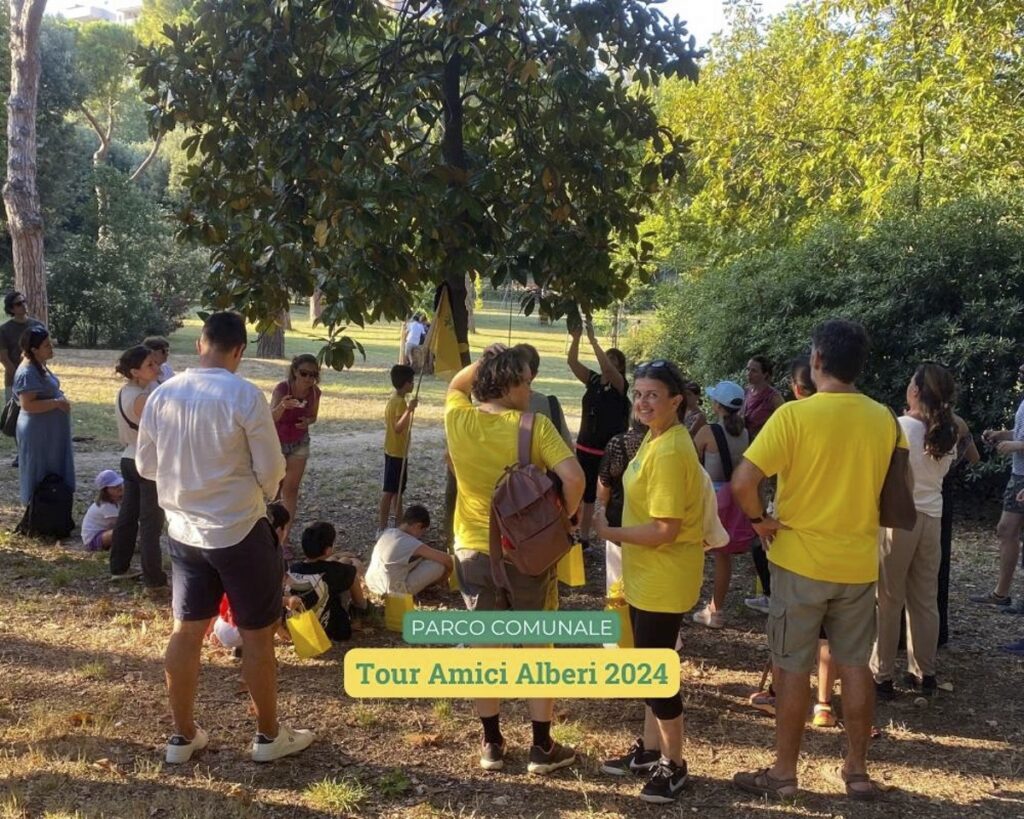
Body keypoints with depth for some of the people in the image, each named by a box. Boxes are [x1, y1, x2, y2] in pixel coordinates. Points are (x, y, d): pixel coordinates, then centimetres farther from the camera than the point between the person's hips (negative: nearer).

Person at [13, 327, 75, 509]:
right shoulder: (27, 372, -22)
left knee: (52, 474, 17)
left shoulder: (39, 366, 9)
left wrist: (60, 400, 8)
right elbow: (28, 404, -27)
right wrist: (57, 402, -22)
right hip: (38, 432, -10)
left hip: (50, 431, 10)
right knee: (41, 475, 1)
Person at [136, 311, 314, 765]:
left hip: (183, 531, 5)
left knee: (186, 631, 14)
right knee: (257, 634, 8)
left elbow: (146, 465, 8)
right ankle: (269, 736, 21)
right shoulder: (246, 396, -18)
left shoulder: (162, 395, -2)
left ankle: (183, 736, 26)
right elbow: (272, 470, -12)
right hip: (239, 531, -5)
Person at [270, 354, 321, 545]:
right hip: (277, 442, -3)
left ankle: (285, 535, 11)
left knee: (291, 489, 5)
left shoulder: (314, 392, -14)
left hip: (299, 443, 3)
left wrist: (307, 421, -20)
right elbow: (271, 418, -39)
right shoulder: (282, 388, -27)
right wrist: (282, 406, -60)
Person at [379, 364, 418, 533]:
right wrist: (409, 410, -44)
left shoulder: (393, 399, 8)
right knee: (389, 491, -5)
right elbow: (398, 428, -34)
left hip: (393, 451, 10)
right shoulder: (400, 402, -22)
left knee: (397, 489, 18)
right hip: (397, 452, -10)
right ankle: (382, 528, -1)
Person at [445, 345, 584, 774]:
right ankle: (542, 748, 19)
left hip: (474, 552, 3)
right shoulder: (535, 426, -16)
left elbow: (455, 385, 18)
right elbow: (574, 477, -26)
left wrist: (485, 361, 6)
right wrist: (562, 518, -10)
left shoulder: (458, 419, -5)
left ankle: (491, 744, 22)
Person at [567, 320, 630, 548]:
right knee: (586, 494, 14)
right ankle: (583, 537, 23)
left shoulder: (620, 385, -9)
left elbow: (607, 368, -28)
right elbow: (572, 362, -4)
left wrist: (593, 340, -29)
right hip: (585, 448, 6)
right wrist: (576, 338, -19)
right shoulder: (593, 380, 5)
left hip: (610, 452, -6)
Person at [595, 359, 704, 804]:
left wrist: (609, 532, -16)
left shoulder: (670, 453, -25)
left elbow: (665, 529, -26)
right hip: (647, 573, 10)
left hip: (664, 578, -10)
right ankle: (650, 748, 33)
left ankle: (674, 764, 17)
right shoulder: (655, 439, 7)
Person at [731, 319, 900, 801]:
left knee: (792, 668, 6)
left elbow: (742, 482, -22)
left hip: (801, 559, -4)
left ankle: (784, 774, 15)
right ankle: (857, 771, 24)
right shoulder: (885, 420, 0)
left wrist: (760, 520, -6)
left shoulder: (794, 415, -16)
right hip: (859, 562, 4)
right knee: (855, 666, 14)